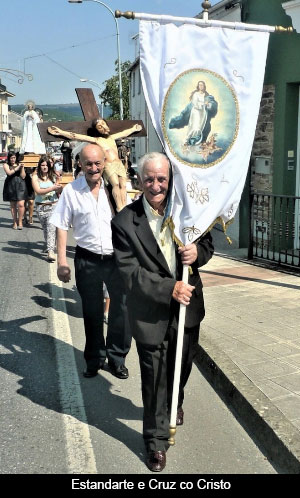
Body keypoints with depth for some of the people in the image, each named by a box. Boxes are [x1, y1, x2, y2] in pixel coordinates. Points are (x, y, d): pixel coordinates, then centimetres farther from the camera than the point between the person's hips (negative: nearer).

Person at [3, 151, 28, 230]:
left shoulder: (19, 164, 11)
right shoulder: (6, 165, 7)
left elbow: (23, 176, 4)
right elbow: (9, 173, -12)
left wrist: (22, 168, -8)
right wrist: (17, 168, -10)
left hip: (20, 185, 0)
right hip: (10, 186, 0)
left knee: (21, 204, -12)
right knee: (13, 205, 5)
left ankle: (20, 221, 3)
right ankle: (15, 222, 16)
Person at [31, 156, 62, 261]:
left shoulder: (52, 176, 5)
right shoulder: (35, 177, 0)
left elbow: (58, 191, 9)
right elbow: (38, 191, -12)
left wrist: (59, 188, -15)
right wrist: (52, 188, -20)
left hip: (54, 205, -1)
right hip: (41, 206, 1)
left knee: (51, 227, -14)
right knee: (45, 228, 12)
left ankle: (51, 251, -19)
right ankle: (49, 245, 32)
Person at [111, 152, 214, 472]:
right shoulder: (125, 221, -14)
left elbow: (207, 245, 5)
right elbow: (130, 271, -17)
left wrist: (198, 252, -19)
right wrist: (169, 288, -25)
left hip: (187, 307, 4)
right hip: (151, 314, -4)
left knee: (182, 367, 24)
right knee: (155, 378, 8)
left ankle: (175, 404, 56)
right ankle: (156, 439, 29)